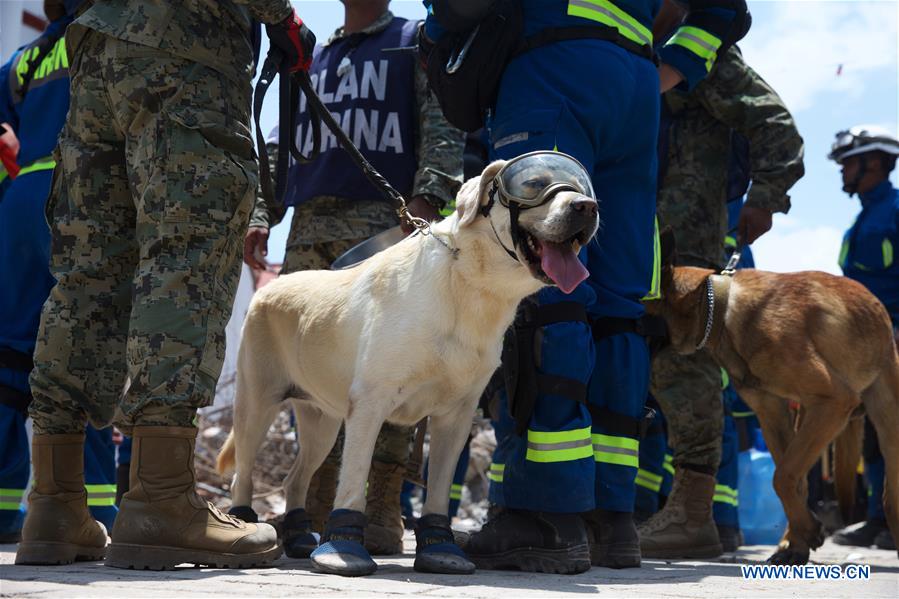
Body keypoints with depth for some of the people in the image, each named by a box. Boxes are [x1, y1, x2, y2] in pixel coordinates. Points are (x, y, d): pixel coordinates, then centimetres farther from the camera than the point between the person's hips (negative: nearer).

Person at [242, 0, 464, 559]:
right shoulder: (312, 59, 28)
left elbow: (441, 124, -1)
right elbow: (284, 147, 28)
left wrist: (428, 196, -16)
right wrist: (263, 214, 14)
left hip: (386, 224, -5)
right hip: (310, 229, 5)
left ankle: (382, 514, -12)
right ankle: (316, 510, 2)